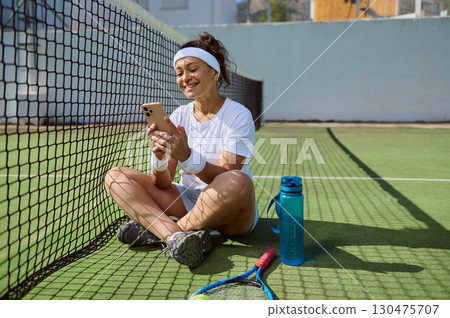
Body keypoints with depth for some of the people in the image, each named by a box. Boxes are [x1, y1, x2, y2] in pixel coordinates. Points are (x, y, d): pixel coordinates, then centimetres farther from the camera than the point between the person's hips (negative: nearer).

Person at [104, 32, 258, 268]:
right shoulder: (179, 116, 4)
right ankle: (177, 236, -31)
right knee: (115, 176, -8)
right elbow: (163, 184, -3)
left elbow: (224, 179, -19)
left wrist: (187, 156, -35)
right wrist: (159, 158, -25)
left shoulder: (238, 115, -8)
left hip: (229, 213, -4)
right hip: (187, 202, 4)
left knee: (239, 182, -38)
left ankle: (158, 230, -18)